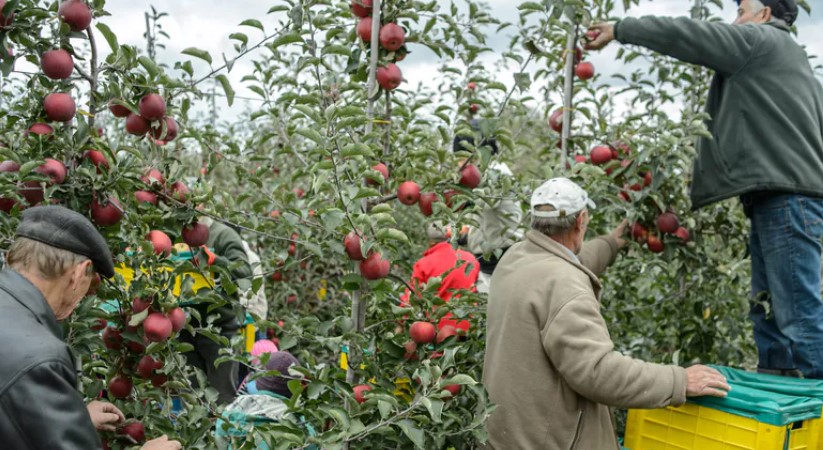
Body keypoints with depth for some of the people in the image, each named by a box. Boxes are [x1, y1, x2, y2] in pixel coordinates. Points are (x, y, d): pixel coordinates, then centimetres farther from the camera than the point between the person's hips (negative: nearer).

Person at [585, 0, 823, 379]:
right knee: (767, 311, 11)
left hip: (788, 195, -10)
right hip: (778, 196, 10)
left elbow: (687, 35, -4)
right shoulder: (780, 52, 29)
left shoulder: (761, 39, 1)